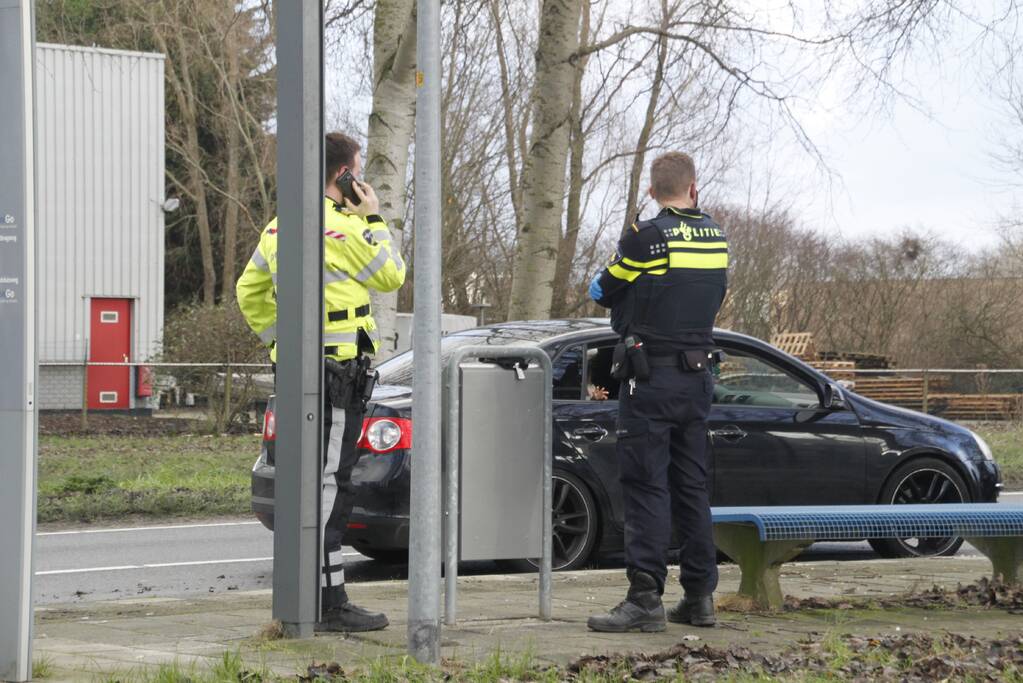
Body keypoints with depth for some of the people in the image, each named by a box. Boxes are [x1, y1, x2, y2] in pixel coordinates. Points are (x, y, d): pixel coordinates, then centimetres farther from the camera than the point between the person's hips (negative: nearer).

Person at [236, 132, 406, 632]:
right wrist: (373, 219, 3)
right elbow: (390, 275, -5)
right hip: (336, 370, -9)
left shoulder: (281, 224, 14)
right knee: (329, 483, -9)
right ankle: (328, 603, -10)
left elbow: (249, 290, 21)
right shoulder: (337, 224, -14)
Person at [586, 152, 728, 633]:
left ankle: (645, 598, -11)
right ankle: (700, 597, 15)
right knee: (692, 488, 12)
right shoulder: (716, 239, 7)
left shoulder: (646, 237, -12)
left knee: (646, 486, -6)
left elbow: (601, 292, -1)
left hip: (652, 379, -6)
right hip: (699, 376, 6)